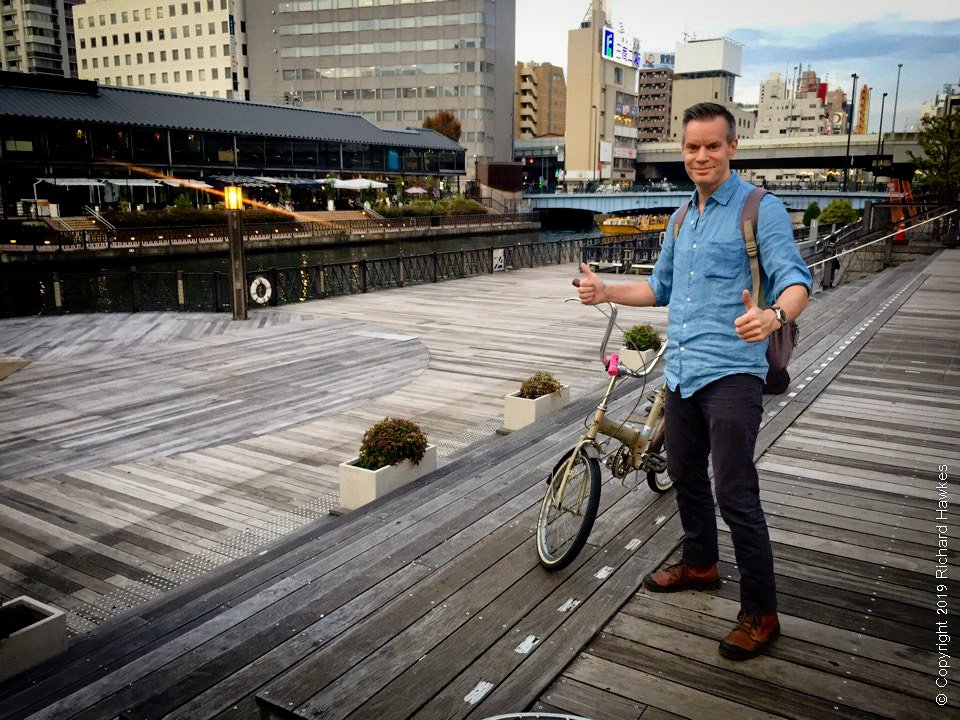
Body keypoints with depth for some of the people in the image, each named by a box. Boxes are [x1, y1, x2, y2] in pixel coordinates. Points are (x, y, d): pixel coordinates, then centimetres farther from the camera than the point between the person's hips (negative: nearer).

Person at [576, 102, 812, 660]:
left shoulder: (761, 209, -7)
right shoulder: (683, 218, 17)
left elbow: (796, 279, -17)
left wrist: (773, 315, -39)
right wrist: (607, 292, 11)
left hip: (731, 374, -8)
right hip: (681, 372, 8)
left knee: (735, 495, -7)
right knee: (685, 475, 19)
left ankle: (761, 612, 9)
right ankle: (701, 563, 41)